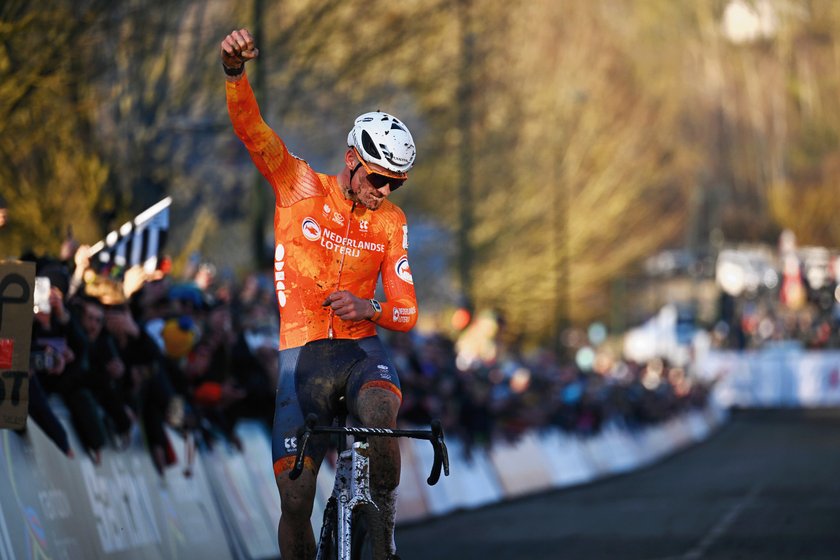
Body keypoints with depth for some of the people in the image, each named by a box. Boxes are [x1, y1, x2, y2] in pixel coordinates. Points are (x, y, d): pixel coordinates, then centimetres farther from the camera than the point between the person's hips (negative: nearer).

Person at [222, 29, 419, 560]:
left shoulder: (391, 223, 5)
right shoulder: (301, 187, 0)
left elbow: (407, 311, 0)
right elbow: (250, 125, -14)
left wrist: (369, 308, -23)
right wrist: (235, 69, -33)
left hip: (361, 350, 1)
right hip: (302, 356, -1)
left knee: (377, 414, -36)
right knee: (296, 504, -9)